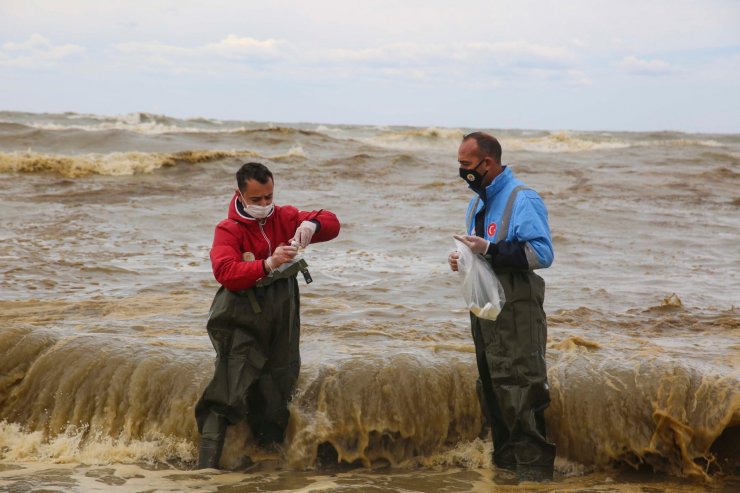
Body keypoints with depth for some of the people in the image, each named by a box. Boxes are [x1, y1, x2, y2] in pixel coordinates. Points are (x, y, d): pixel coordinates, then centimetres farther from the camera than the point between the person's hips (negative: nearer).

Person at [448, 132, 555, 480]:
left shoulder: (523, 200, -13)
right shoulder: (478, 203, 16)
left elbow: (542, 253, -21)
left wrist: (489, 250, -25)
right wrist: (462, 259, 4)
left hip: (516, 315, -9)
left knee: (520, 395, -9)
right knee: (491, 391, 14)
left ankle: (534, 471, -4)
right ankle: (505, 462, 25)